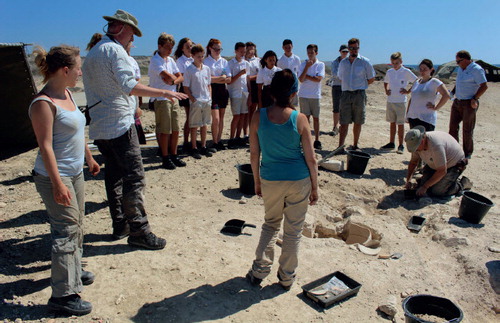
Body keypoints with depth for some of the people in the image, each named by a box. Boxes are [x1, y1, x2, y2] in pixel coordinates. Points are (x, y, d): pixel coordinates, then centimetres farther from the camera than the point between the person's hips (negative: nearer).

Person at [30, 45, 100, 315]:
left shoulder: (66, 94, 8)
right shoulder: (43, 103, -19)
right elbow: (45, 146, -22)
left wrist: (89, 158, 24)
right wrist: (58, 184, -23)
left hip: (75, 173, 9)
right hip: (56, 176, -9)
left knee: (76, 224, 19)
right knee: (67, 230, -5)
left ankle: (73, 270, 39)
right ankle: (63, 294, 6)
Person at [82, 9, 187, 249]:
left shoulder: (91, 54, 20)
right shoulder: (115, 50, -9)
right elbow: (129, 85, -22)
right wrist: (164, 93, -23)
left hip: (99, 128, 10)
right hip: (120, 125, -10)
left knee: (114, 176, 14)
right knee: (134, 178, -8)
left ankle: (120, 225, 22)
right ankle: (138, 231, -6)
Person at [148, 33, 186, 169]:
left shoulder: (170, 60, 15)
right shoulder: (155, 60, -9)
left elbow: (180, 77, 12)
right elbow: (168, 76, -21)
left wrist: (173, 81, -8)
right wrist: (175, 78, 0)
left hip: (174, 98, 7)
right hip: (161, 99, -7)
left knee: (176, 130, 9)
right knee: (165, 131, -2)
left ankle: (174, 155, 21)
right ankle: (165, 158, 8)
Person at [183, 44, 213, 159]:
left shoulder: (207, 68, 10)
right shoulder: (189, 70, -5)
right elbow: (186, 87, -6)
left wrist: (210, 98, 7)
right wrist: (192, 99, -13)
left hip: (207, 101, 5)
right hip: (195, 102, -5)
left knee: (204, 124, 12)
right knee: (194, 126, 2)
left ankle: (204, 147, 22)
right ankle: (194, 149, 11)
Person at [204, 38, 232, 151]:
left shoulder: (224, 61, 12)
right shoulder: (206, 61, -3)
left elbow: (229, 79, 7)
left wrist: (215, 79, -9)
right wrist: (221, 77, -4)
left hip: (222, 90, 5)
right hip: (212, 90, -5)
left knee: (221, 117, 8)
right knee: (216, 118, -9)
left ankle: (219, 141, 17)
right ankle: (215, 143, 2)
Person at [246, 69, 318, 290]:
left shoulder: (259, 116, -8)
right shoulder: (299, 119, -12)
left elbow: (254, 154, -1)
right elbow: (311, 159, -8)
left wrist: (257, 181, 13)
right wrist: (315, 187, 5)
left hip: (270, 180, 2)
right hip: (298, 181, -1)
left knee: (271, 224, 24)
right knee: (293, 230, 15)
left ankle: (259, 270, 21)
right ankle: (287, 278, 27)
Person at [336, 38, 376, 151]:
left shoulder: (365, 61, 2)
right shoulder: (343, 62, 12)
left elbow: (371, 79, 7)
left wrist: (360, 86, 6)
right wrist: (349, 86, 13)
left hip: (359, 95, -2)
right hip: (346, 94, 2)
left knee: (358, 122, 5)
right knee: (344, 122, -2)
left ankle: (355, 145, 16)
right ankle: (340, 146, -3)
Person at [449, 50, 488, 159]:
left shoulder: (476, 70, -13)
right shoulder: (461, 68, 12)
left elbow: (484, 86, -16)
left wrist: (474, 99, -18)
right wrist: (452, 92, 11)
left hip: (469, 104, -8)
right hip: (457, 102, 8)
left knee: (467, 129, 1)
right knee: (453, 126, 8)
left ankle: (467, 153, 14)